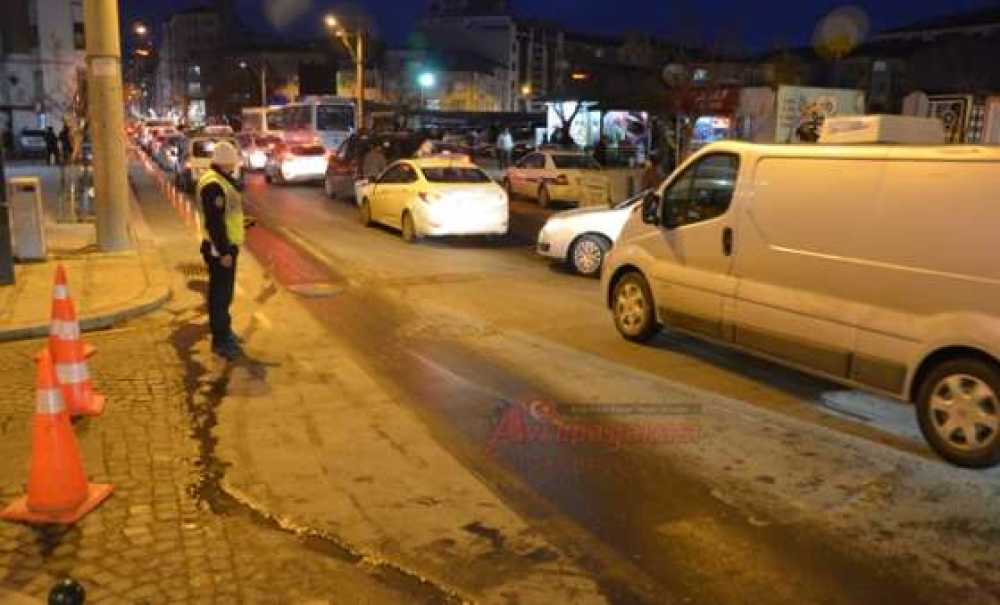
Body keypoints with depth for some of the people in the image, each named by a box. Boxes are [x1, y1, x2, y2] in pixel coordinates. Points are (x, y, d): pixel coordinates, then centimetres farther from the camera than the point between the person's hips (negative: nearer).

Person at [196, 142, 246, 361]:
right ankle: (220, 341, 4)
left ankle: (224, 330, 36)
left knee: (225, 292, 21)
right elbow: (214, 222, -25)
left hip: (228, 245, 10)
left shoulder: (223, 180, 12)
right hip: (219, 249, -10)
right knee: (220, 294, -3)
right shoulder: (213, 184, -21)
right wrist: (223, 251, -25)